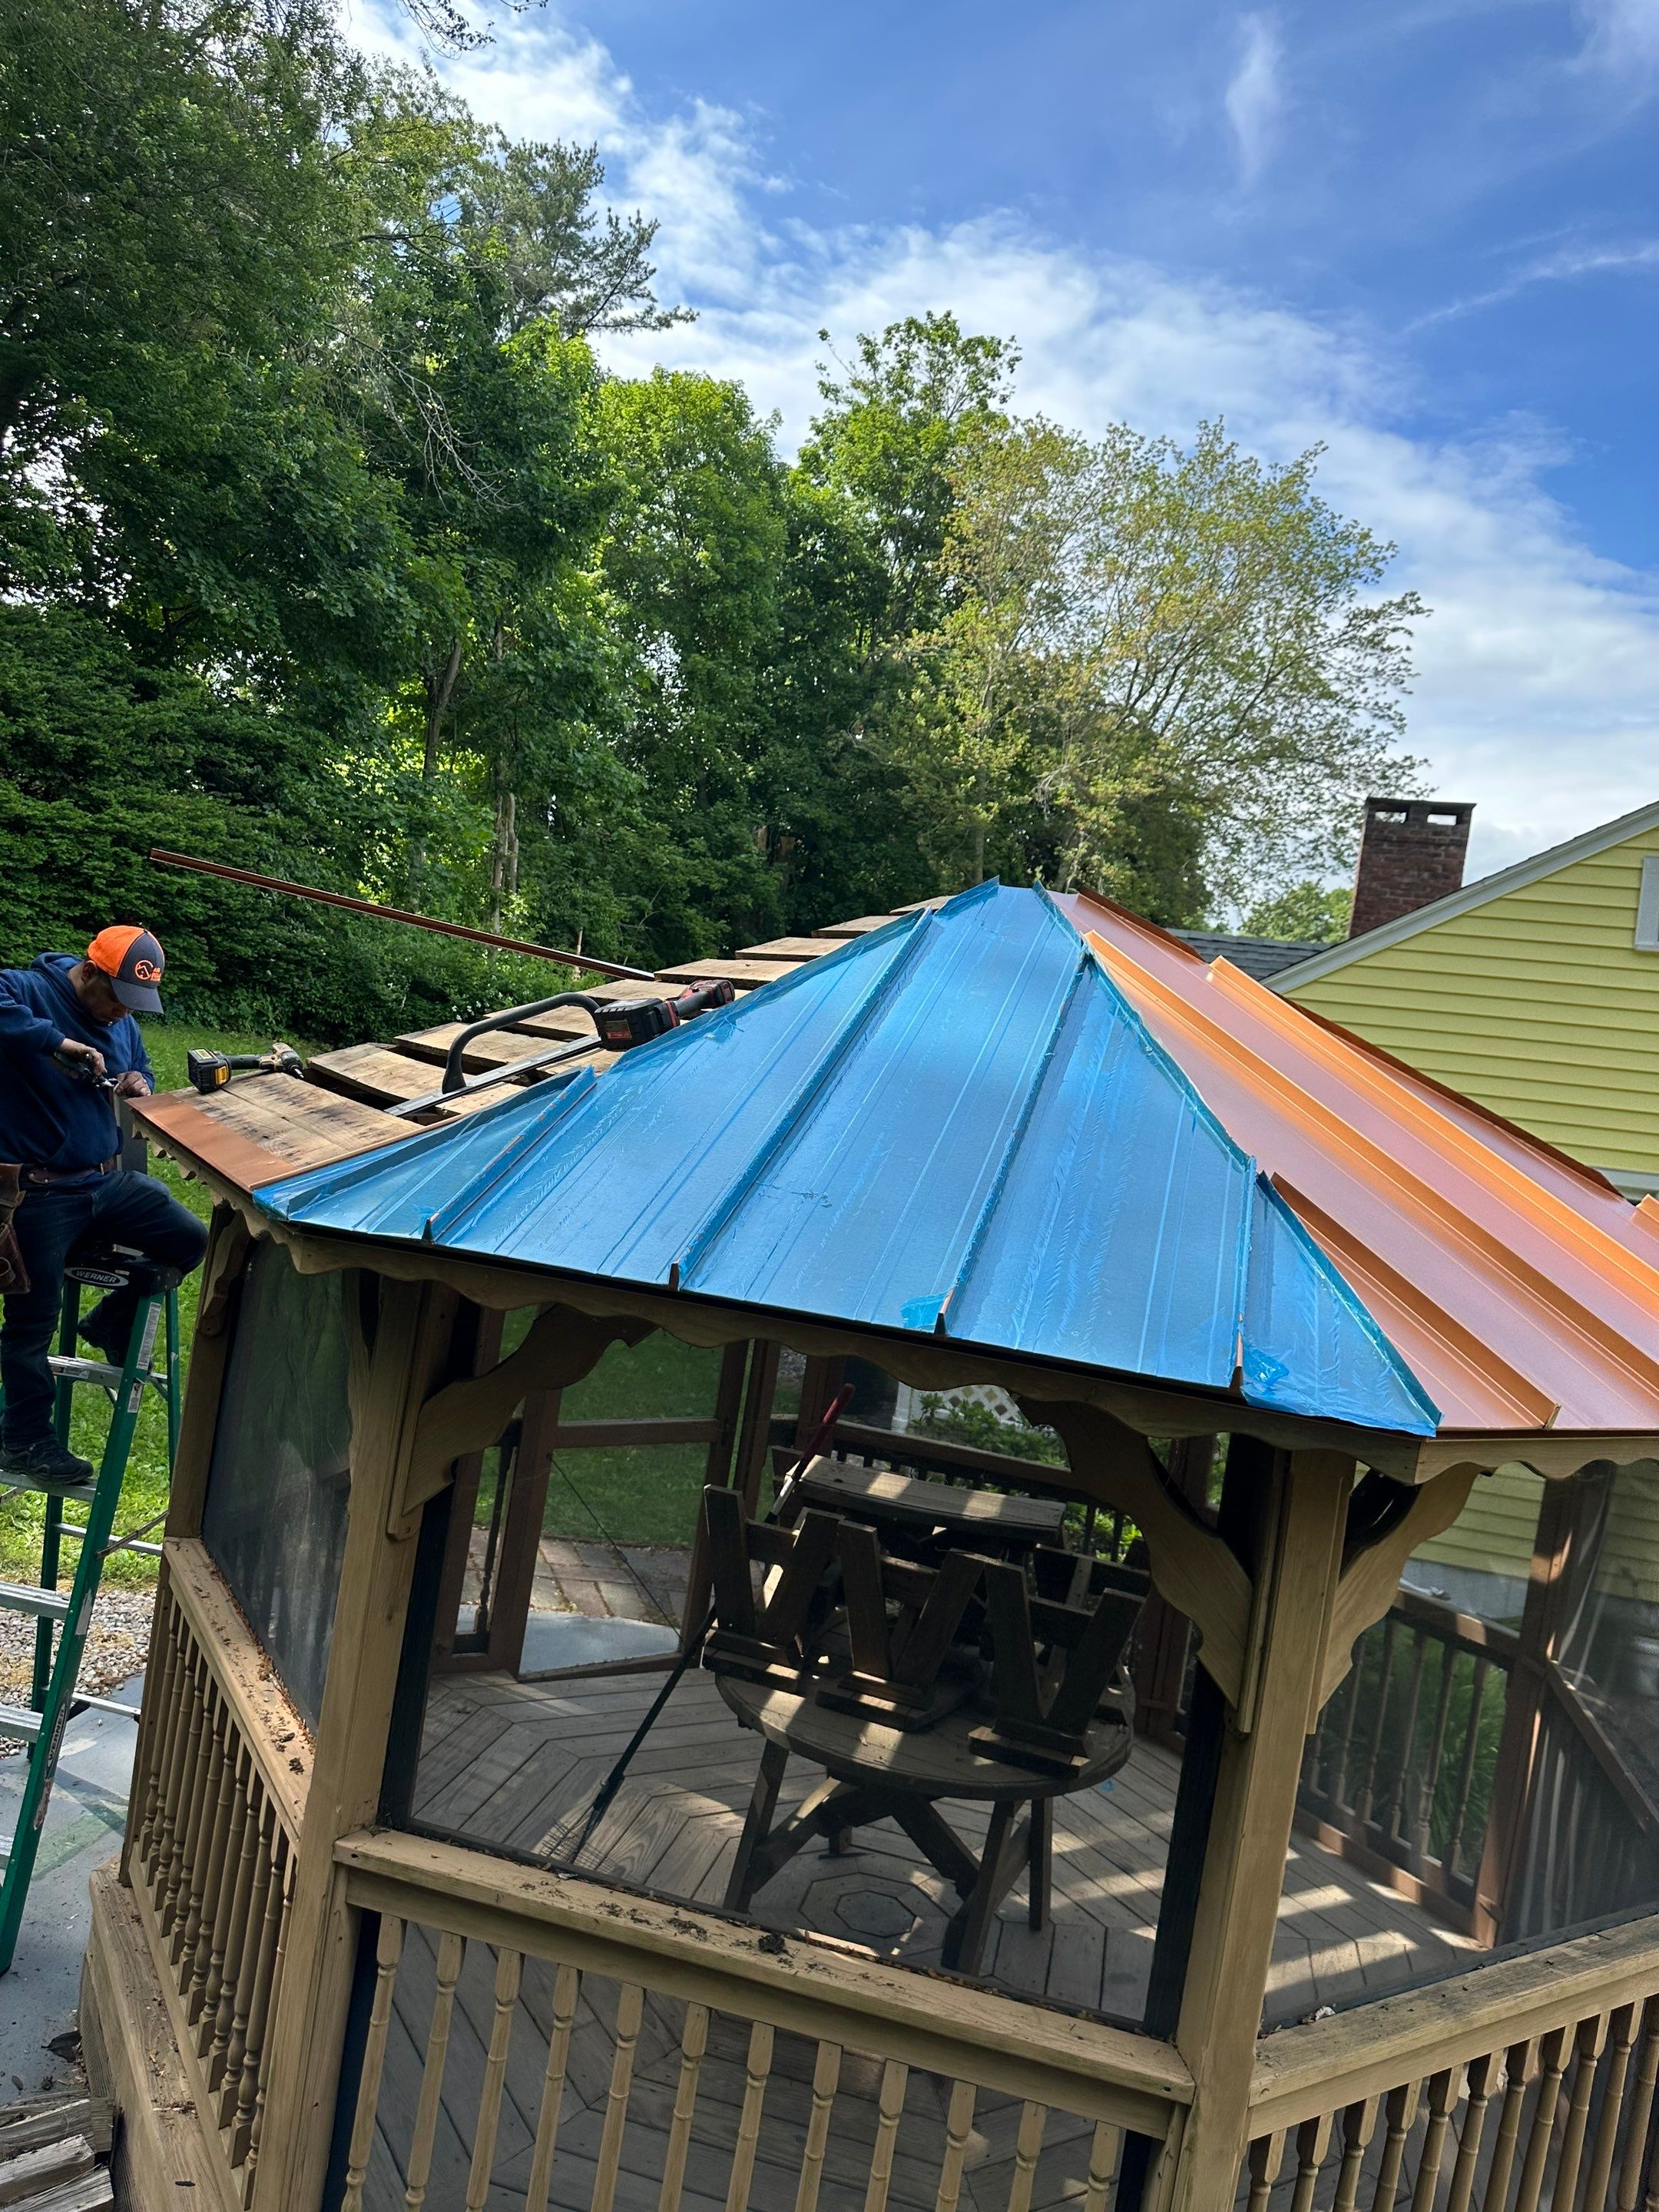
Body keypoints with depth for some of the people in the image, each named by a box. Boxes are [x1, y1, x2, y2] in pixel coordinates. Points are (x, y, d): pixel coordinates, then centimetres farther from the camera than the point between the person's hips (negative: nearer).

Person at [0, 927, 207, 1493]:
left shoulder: (123, 1022, 7)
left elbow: (142, 1073, 21)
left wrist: (139, 1085, -3)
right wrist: (55, 1041, -38)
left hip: (108, 1181, 7)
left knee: (190, 1242, -1)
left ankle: (114, 1321, 22)